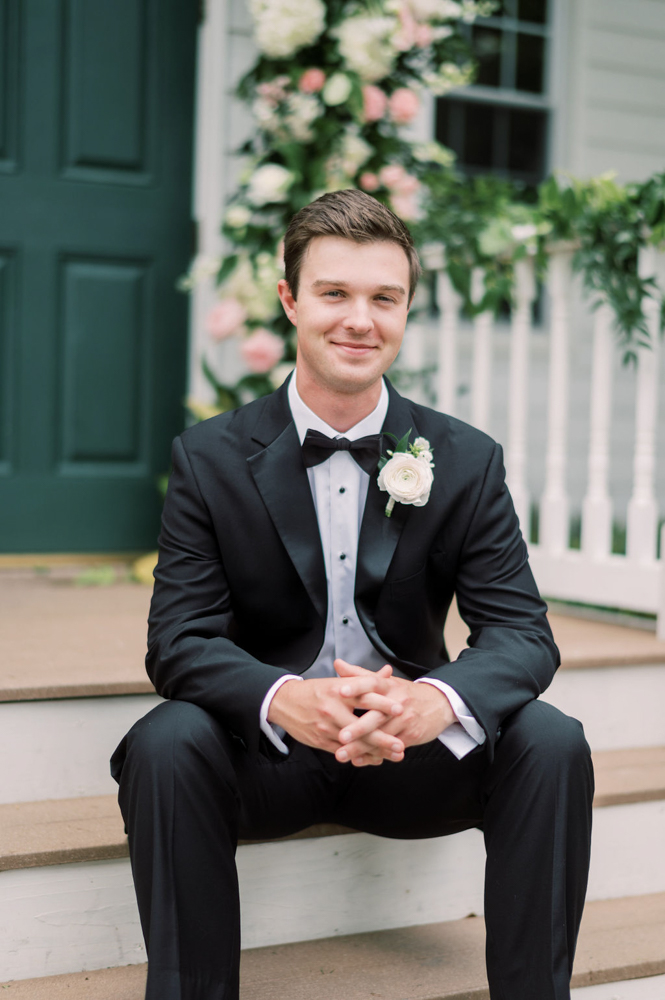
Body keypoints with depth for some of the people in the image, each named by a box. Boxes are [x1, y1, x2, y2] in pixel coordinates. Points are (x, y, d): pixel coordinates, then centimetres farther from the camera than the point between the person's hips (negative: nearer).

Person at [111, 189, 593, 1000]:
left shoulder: (467, 461, -2)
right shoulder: (209, 459, -5)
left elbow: (521, 632, -9)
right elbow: (179, 640, -12)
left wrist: (438, 699, -34)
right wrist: (285, 699, -35)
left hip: (410, 752, 1)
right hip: (267, 752, -1)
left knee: (552, 744, -24)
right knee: (166, 745, -31)